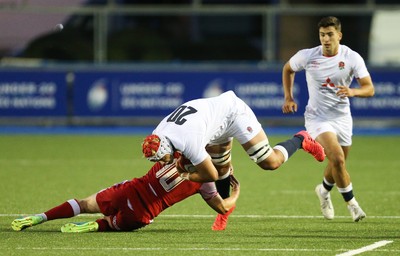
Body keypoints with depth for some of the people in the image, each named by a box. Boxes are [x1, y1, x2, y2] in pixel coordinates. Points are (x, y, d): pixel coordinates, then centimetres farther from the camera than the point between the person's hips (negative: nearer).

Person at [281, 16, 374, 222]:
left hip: (342, 118, 3)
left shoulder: (352, 58, -10)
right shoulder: (307, 56, -10)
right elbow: (288, 69, 11)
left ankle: (324, 190, 48)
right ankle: (351, 202, -7)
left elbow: (369, 89, -11)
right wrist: (288, 97, 4)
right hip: (317, 117, -3)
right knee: (337, 158, -23)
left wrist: (352, 91, -32)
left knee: (337, 165, 13)